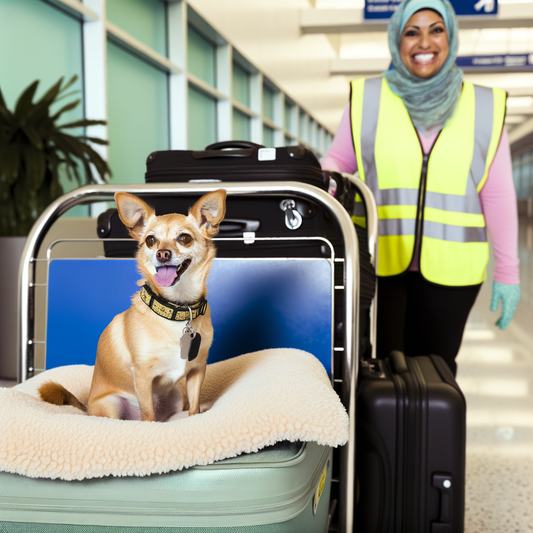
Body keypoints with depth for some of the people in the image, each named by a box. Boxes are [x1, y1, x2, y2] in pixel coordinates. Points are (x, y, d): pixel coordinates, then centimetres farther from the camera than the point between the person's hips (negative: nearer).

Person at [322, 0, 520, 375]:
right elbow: (337, 160, 10)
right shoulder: (368, 98, 4)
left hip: (448, 270, 1)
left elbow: (498, 195, 4)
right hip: (379, 264, 0)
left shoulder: (484, 106, 4)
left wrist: (507, 270, 2)